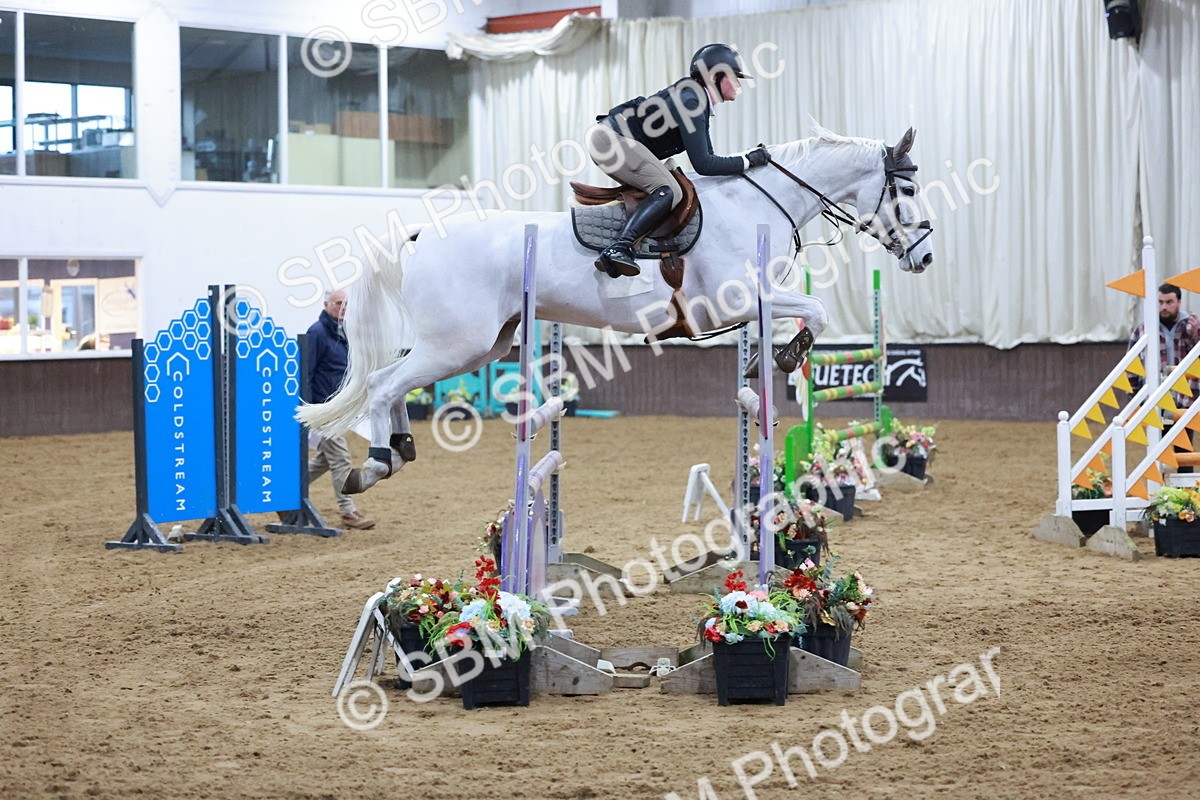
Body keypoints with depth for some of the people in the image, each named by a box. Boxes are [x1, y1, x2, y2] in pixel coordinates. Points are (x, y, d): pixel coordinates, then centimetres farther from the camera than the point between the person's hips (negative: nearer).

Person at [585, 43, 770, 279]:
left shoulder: (697, 100, 15)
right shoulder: (690, 102, -15)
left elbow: (707, 157, 20)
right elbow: (703, 164, -18)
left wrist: (750, 157, 12)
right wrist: (748, 161, -11)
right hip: (609, 138, -11)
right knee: (668, 191, -19)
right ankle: (618, 249, -31)